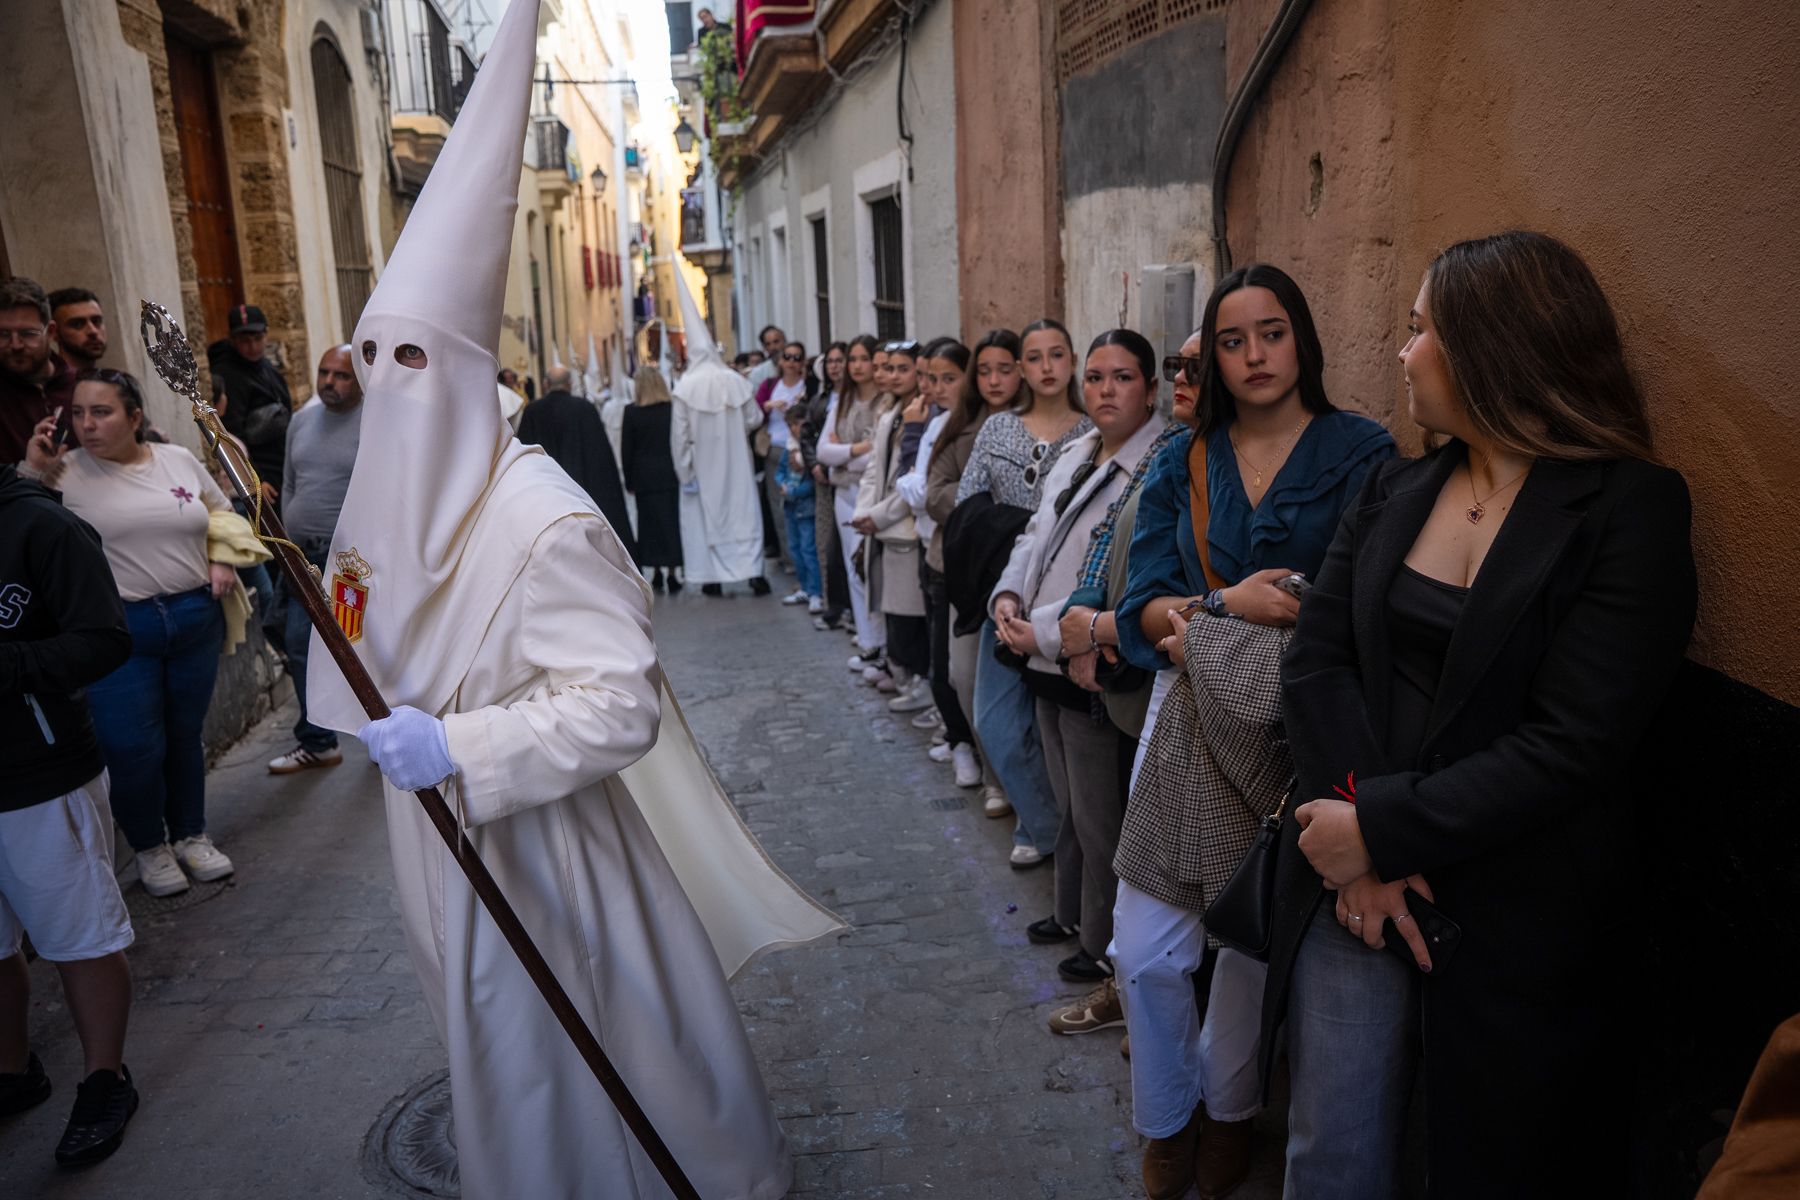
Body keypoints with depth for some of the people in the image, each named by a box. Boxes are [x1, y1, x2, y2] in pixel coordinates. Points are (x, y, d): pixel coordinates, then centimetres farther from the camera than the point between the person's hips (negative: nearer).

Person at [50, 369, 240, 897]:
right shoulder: (65, 474, -5)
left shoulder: (179, 459, 5)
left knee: (185, 734, 16)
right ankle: (149, 847, 24)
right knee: (134, 748, 0)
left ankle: (191, 835, 33)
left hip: (195, 618, 3)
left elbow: (222, 512, 18)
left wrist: (222, 562, 5)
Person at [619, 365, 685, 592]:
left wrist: (628, 480, 7)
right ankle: (673, 571, 4)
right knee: (672, 520, 6)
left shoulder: (631, 413, -7)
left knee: (650, 522, 6)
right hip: (670, 474, 1)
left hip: (644, 477, -1)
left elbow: (626, 450, -2)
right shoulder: (673, 409, -4)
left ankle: (656, 573, 8)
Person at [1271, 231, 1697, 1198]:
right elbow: (1316, 663, -2)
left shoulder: (1630, 509, -10)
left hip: (1520, 920, -4)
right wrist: (1358, 839, -14)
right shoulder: (1394, 491, 6)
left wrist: (1383, 830, -19)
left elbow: (1574, 746, -18)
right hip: (1353, 882, 4)